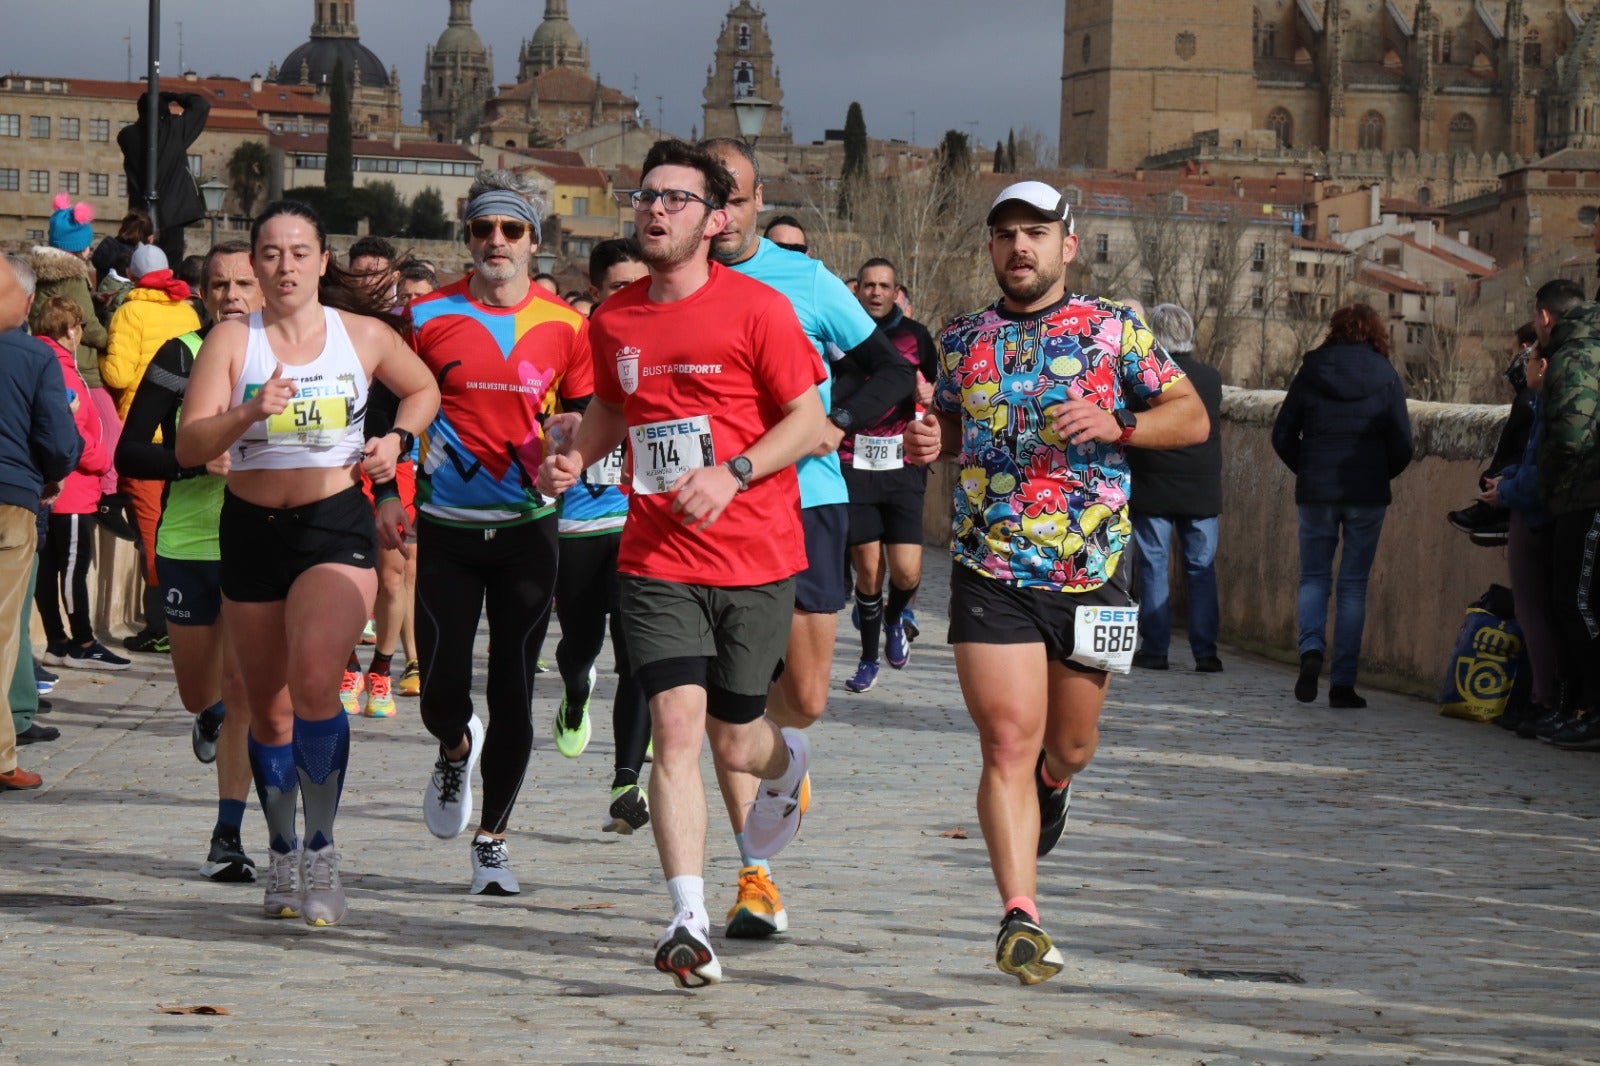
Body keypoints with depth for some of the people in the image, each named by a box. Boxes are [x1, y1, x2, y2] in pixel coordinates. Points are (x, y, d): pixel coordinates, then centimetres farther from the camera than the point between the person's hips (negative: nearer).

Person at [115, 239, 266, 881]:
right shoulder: (180, 358, -3)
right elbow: (129, 453, -6)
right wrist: (200, 461, -21)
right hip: (186, 544, 1)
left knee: (243, 689, -8)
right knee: (198, 694, 13)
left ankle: (229, 835, -4)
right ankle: (211, 717, 51)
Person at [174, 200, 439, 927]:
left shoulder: (364, 336, 2)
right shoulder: (231, 340, -1)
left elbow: (423, 389, 21)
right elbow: (189, 446, -9)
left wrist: (396, 440, 3)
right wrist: (247, 413, -26)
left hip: (337, 526, -2)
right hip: (252, 530, 2)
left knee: (314, 681, -23)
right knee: (267, 706, 10)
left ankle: (321, 850, -13)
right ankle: (282, 854, 28)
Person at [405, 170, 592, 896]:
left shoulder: (565, 326, 1)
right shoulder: (427, 317, -2)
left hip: (527, 528, 1)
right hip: (445, 529, -1)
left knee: (512, 693, 1)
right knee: (443, 691, -6)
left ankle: (493, 839, 16)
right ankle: (455, 753, 31)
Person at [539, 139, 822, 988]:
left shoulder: (757, 310, -6)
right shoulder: (613, 320, 7)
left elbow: (811, 423, -5)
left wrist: (732, 474, -20)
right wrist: (574, 457, 4)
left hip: (756, 559, -2)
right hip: (656, 560, 2)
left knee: (733, 744, 7)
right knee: (676, 727, -14)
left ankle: (786, 763, 46)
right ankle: (690, 920, -15)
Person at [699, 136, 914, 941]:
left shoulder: (805, 280, 3)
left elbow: (891, 372, 6)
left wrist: (839, 425, -11)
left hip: (806, 500, 0)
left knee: (805, 697, -1)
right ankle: (754, 876, 1)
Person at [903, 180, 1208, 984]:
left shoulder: (1113, 331, 1)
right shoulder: (962, 341, 8)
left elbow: (1192, 417, 3)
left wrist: (1116, 426, -15)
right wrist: (929, 442, -1)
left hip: (1090, 574, 0)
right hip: (991, 576, 0)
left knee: (1070, 744, 14)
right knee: (1007, 742, -12)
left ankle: (1052, 788, 52)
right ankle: (1020, 917, -15)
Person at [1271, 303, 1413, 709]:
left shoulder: (1311, 371, 2)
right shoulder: (1385, 378, -1)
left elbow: (1282, 435, 3)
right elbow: (1401, 446, -2)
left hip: (1315, 491, 0)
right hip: (1367, 493, 0)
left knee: (1314, 576, 12)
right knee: (1353, 585, 5)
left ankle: (1311, 648, -15)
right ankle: (1343, 682, 2)